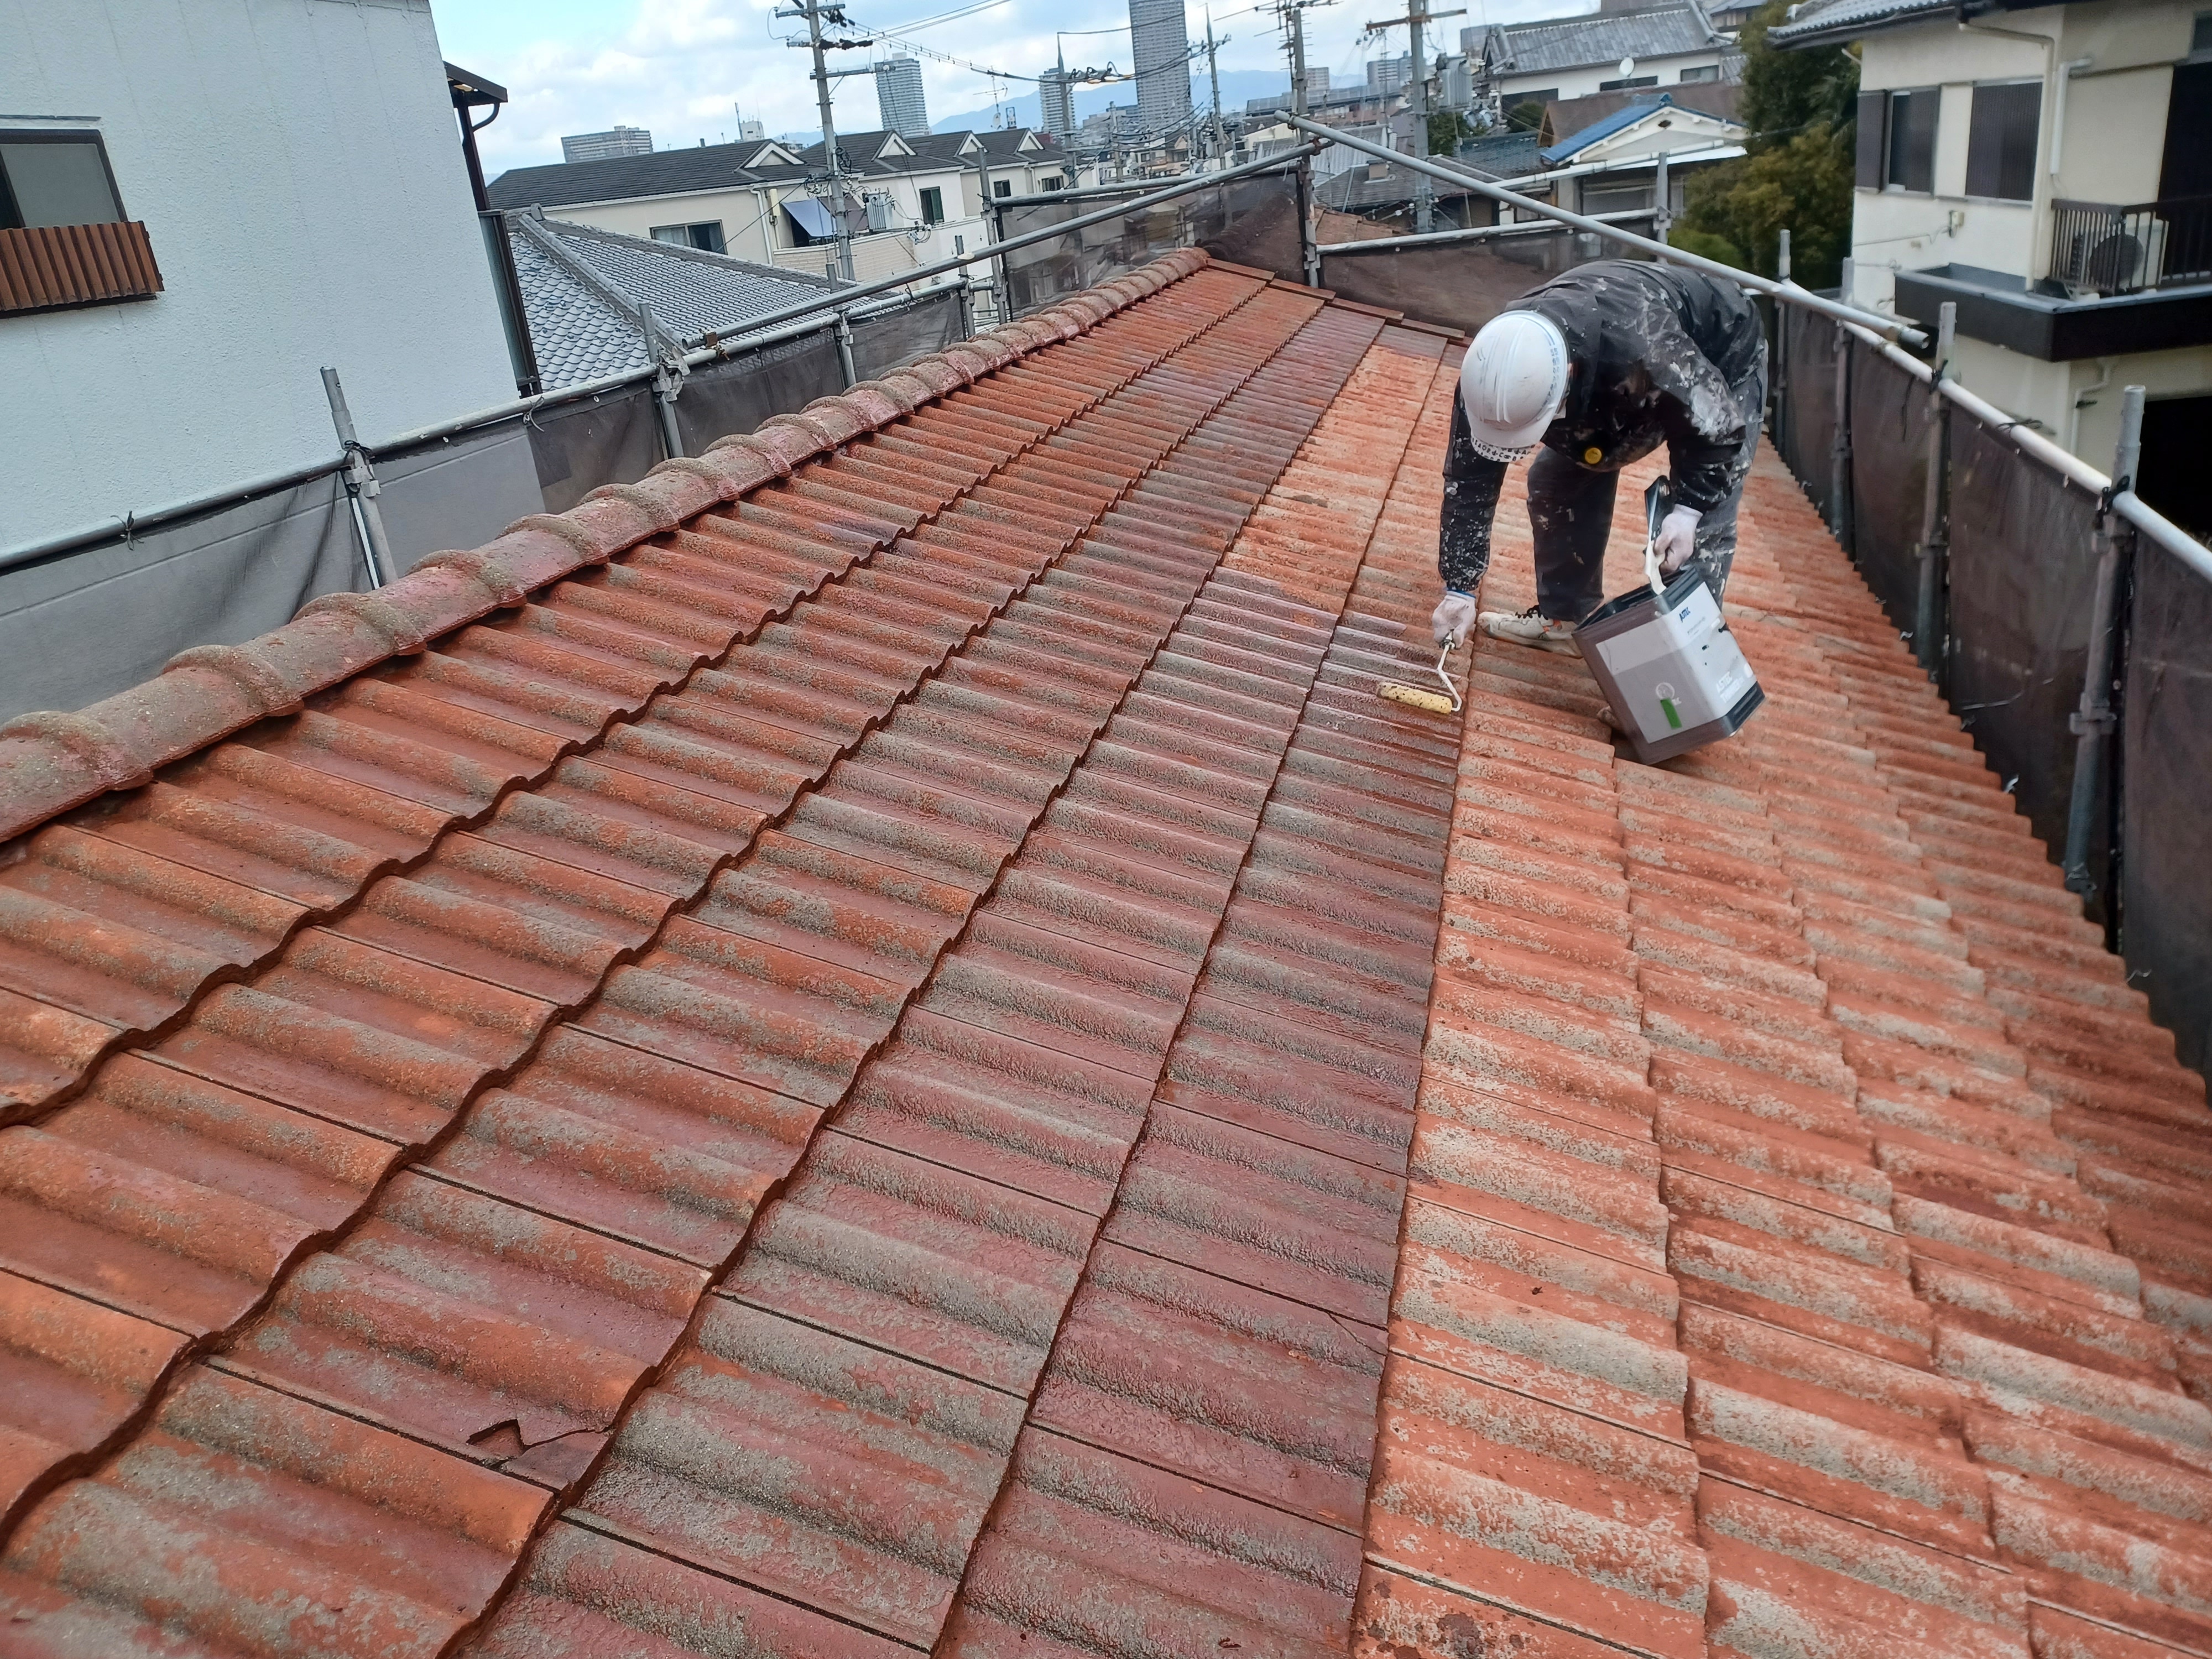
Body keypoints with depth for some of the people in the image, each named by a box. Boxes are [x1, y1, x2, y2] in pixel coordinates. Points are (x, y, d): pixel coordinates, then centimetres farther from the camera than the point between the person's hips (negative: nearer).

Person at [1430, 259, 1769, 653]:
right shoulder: (1497, 366, -32)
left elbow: (1716, 427, -29)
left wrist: (1689, 508, -39)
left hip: (1723, 357, -5)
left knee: (1704, 524, -16)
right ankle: (1563, 616, 13)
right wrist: (1459, 588, -25)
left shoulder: (1643, 350, -47)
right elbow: (1469, 477, -24)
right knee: (1554, 478, -2)